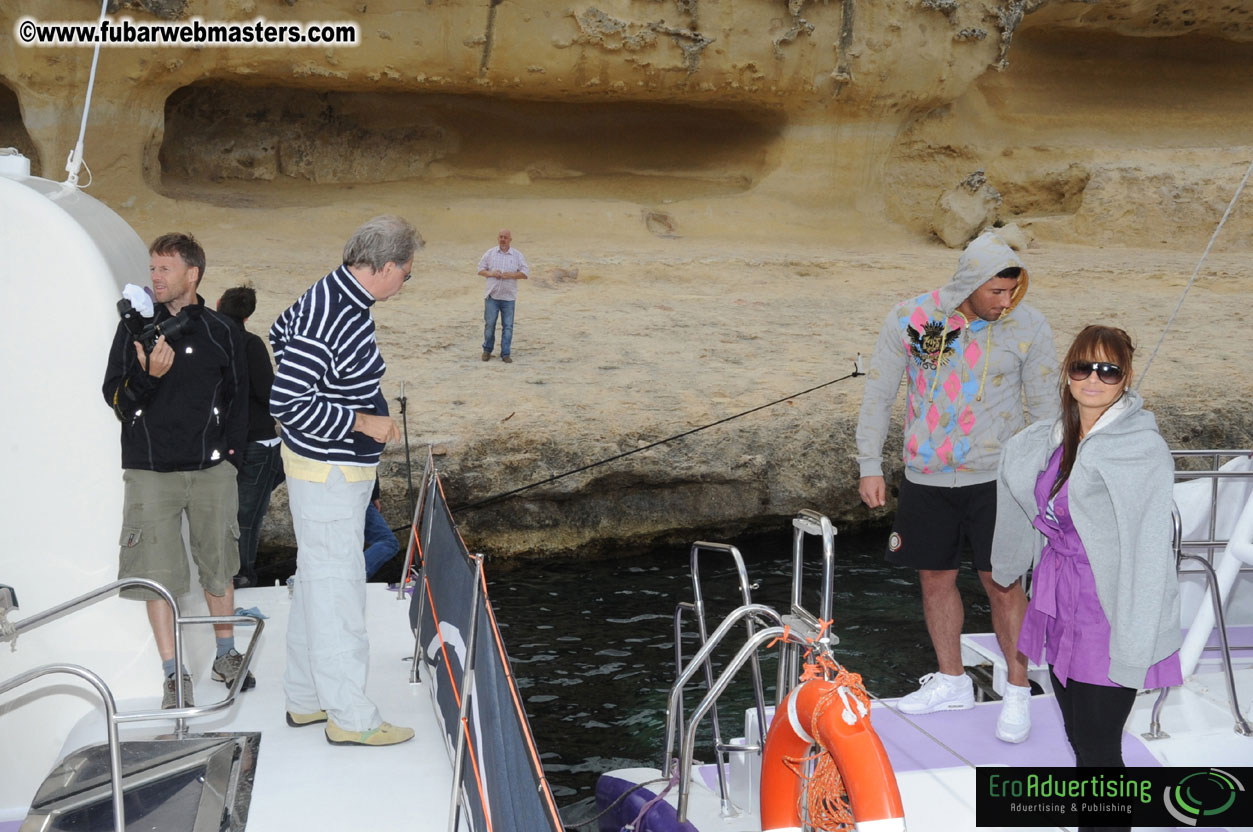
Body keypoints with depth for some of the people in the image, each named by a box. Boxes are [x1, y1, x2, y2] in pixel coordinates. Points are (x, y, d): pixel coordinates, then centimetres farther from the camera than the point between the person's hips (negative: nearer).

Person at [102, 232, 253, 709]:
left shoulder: (220, 333, 3)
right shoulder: (136, 329, 2)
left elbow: (237, 397, 10)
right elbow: (115, 397, 0)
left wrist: (230, 452, 2)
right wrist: (147, 376, -19)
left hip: (211, 470, 1)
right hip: (149, 471, 0)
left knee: (218, 562, 11)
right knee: (157, 572, -1)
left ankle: (226, 655, 30)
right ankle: (173, 675, 9)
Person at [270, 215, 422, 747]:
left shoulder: (331, 294, 4)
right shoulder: (333, 322, -26)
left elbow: (280, 334, 23)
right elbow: (286, 403, -27)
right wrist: (362, 422, -20)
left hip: (329, 469, 10)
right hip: (329, 475, -10)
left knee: (315, 583, 18)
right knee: (338, 589, -2)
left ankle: (305, 699, 29)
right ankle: (349, 717, 7)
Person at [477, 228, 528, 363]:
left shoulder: (517, 255, 5)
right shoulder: (490, 253, 7)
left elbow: (525, 273, 2)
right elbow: (480, 270, 8)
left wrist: (511, 275, -13)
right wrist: (490, 273, -11)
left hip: (508, 296, 0)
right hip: (491, 295, 0)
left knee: (508, 326, 0)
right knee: (489, 324, 1)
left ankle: (505, 354, 6)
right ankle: (487, 350, 18)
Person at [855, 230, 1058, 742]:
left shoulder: (1029, 327, -8)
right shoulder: (910, 319, -7)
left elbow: (1045, 407, 2)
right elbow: (878, 394, 2)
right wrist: (870, 466, 0)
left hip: (996, 477, -2)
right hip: (925, 479, 2)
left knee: (1002, 584, -2)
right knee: (935, 579, 12)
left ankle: (1018, 692, 14)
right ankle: (951, 682, 30)